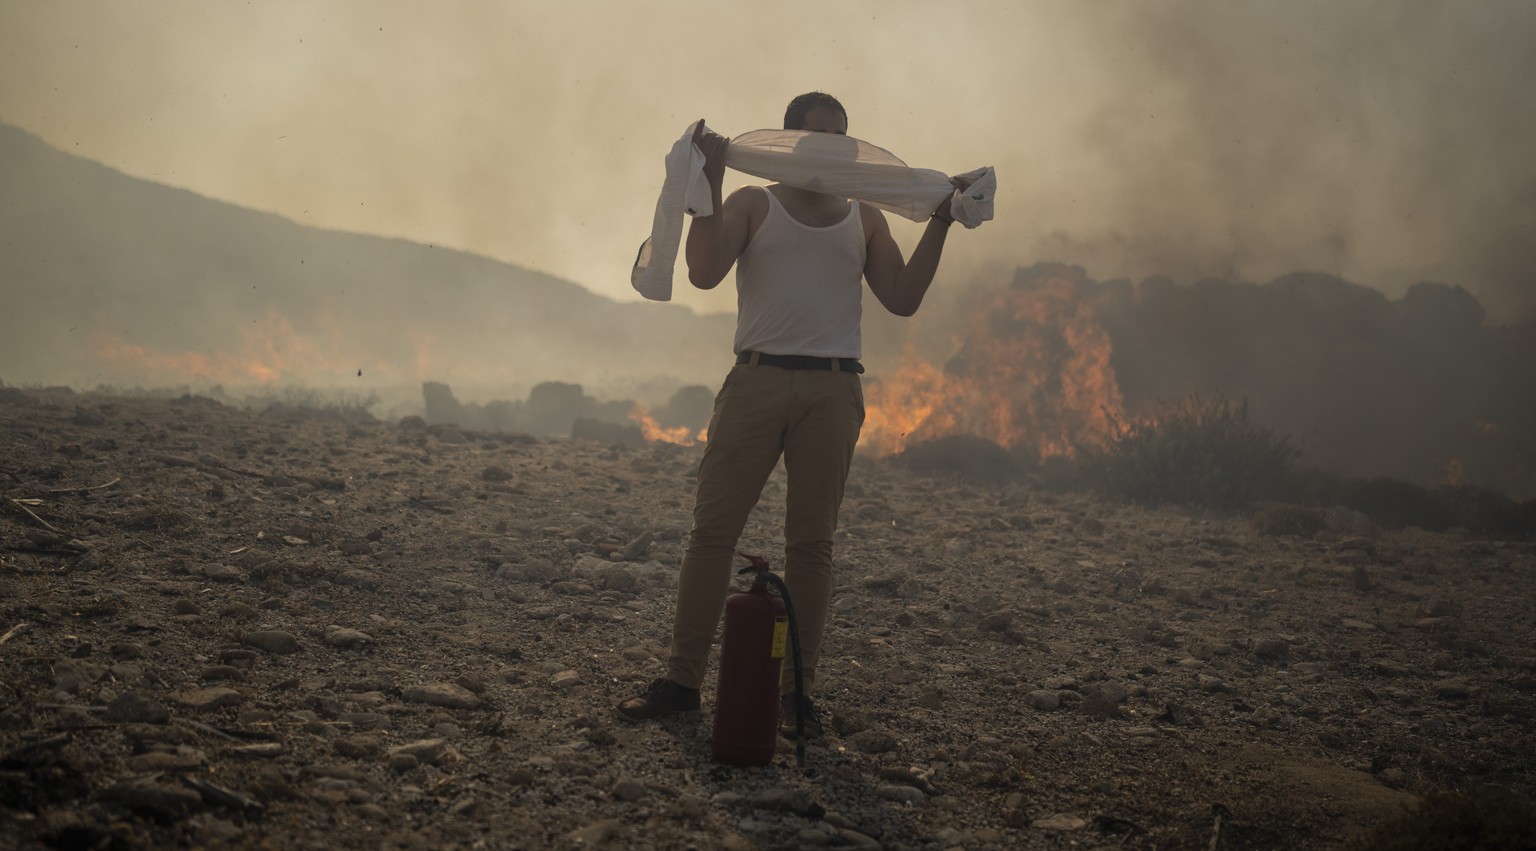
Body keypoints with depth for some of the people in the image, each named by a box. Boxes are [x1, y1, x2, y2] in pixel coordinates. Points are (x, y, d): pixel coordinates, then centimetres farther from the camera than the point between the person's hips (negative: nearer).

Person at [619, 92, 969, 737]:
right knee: (712, 528, -4)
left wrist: (939, 224, 3)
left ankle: (796, 690, 5)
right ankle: (682, 679, 1)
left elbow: (903, 299, 9)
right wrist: (710, 183, -9)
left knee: (811, 540, 1)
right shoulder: (753, 203, 12)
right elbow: (705, 272, -3)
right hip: (758, 379, -1)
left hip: (832, 391, 2)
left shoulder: (864, 218, 18)